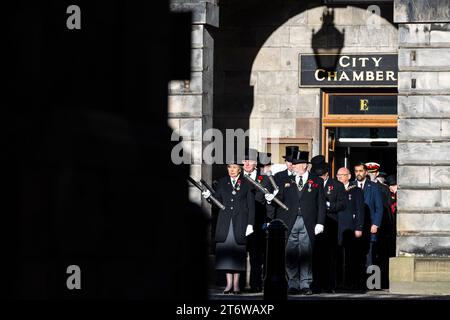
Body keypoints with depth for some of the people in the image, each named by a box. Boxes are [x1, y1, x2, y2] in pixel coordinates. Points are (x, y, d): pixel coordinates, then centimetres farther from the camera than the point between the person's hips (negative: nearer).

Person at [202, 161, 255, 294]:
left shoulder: (247, 183, 4)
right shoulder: (222, 182, 12)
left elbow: (251, 205, 2)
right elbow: (219, 201, 10)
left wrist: (250, 224, -4)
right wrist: (209, 196, -11)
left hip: (240, 222, -2)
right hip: (225, 221, 2)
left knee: (238, 252, -1)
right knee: (226, 251, -3)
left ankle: (236, 283, 4)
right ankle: (229, 283, 1)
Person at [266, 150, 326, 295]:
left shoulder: (316, 182, 7)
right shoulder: (285, 181, 13)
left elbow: (321, 204, 4)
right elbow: (279, 200, 9)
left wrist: (320, 223, -3)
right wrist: (271, 199, -13)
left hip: (308, 224, -2)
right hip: (290, 223, 2)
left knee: (306, 254, 0)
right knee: (291, 255, 0)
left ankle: (305, 285, 4)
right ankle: (293, 285, 5)